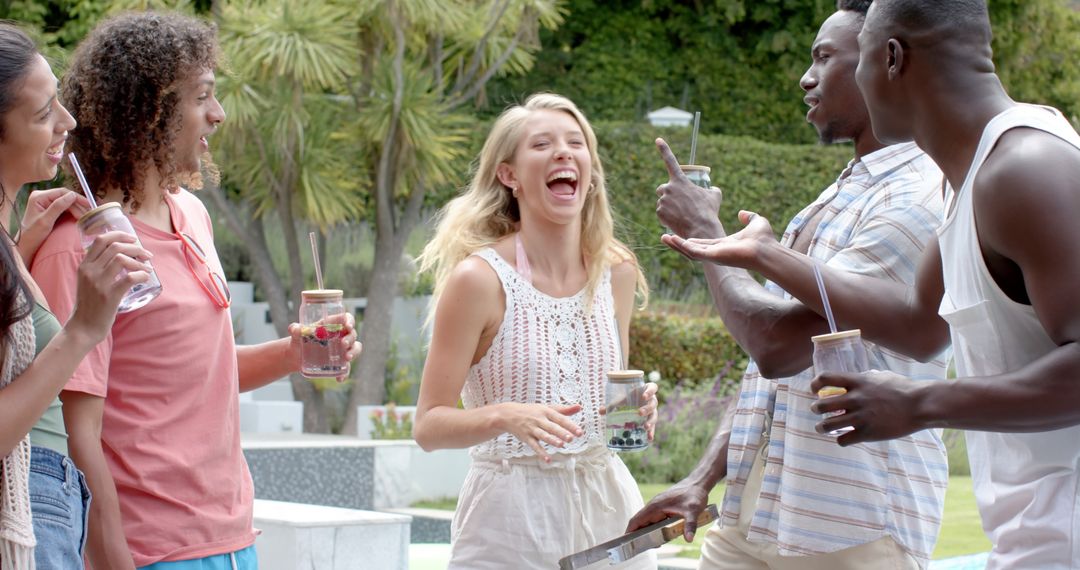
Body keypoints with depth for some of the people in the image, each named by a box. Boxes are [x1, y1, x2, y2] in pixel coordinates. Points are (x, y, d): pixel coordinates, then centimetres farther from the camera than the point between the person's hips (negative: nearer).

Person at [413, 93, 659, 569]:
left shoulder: (616, 272, 3)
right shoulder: (479, 278, -11)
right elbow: (429, 426, -10)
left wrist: (636, 410, -3)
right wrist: (504, 416, -27)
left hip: (606, 507, 5)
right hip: (513, 517, -4)